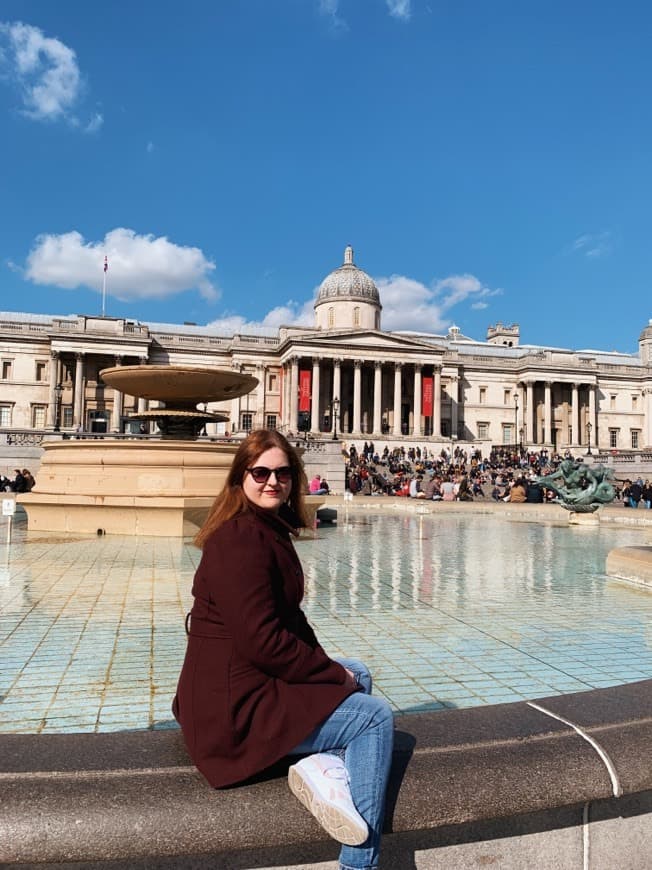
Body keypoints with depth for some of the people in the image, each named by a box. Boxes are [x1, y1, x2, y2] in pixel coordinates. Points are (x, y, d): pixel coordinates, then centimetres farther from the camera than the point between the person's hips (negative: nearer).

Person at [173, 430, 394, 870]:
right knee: (376, 715, -1)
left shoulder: (271, 530, 9)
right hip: (236, 706, -10)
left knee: (359, 674, 20)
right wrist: (334, 673, -13)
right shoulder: (241, 539, -22)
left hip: (250, 682, 10)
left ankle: (324, 762, -2)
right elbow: (263, 641, -25)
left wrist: (326, 663, 0)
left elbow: (289, 618, 13)